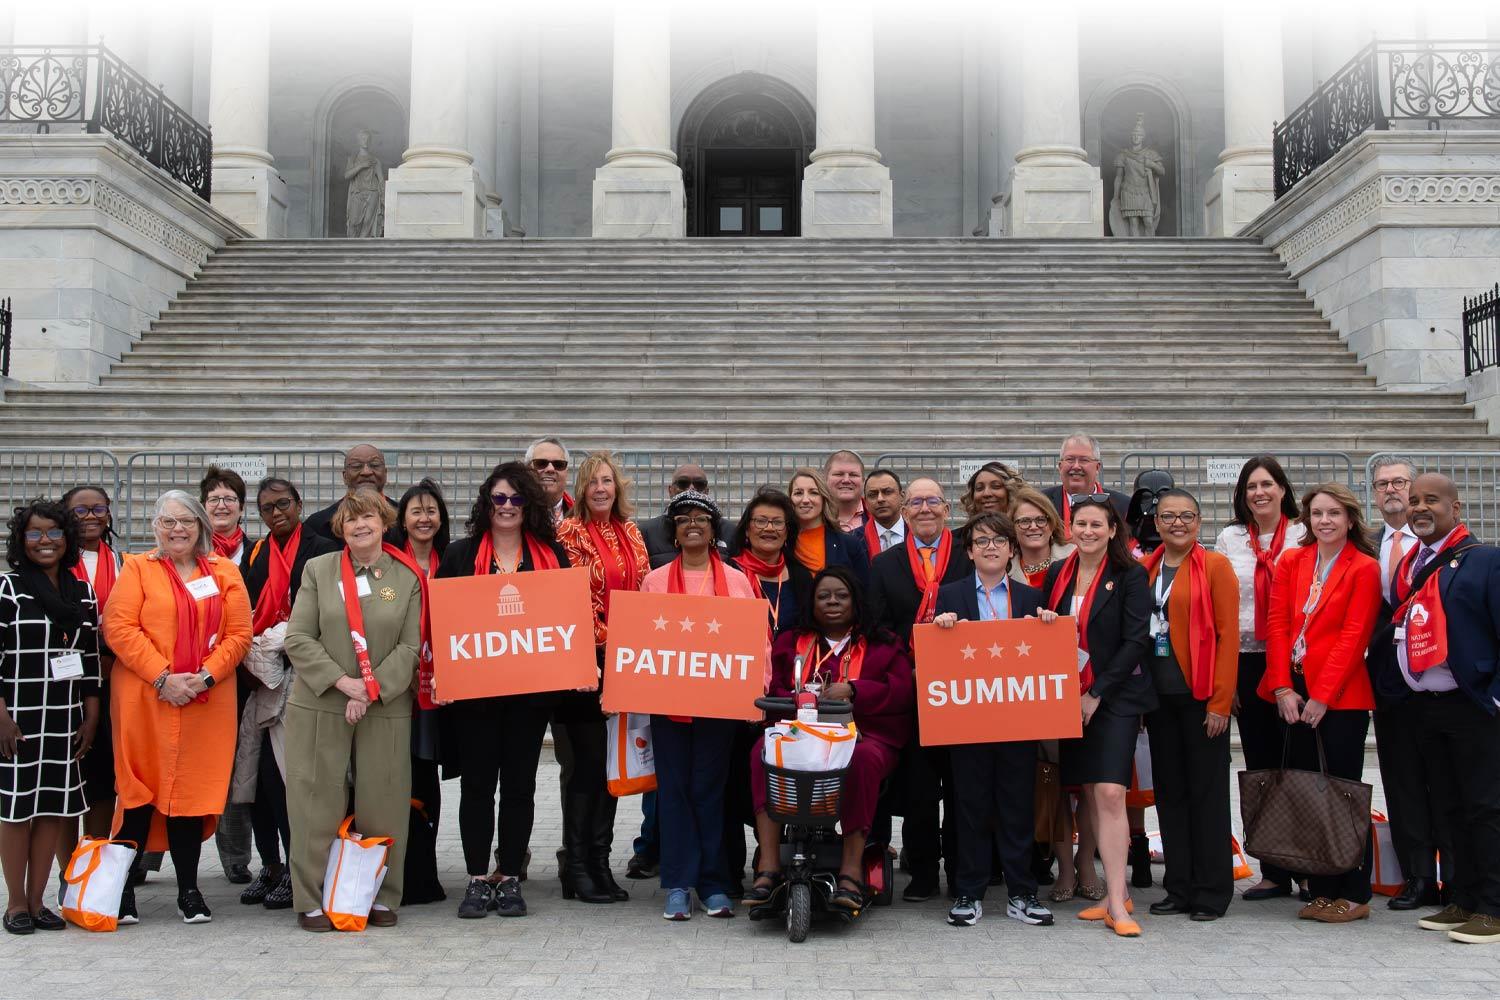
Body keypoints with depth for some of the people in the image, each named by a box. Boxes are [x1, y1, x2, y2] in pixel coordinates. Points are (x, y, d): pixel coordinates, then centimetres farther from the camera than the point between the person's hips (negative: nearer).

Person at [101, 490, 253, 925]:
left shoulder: (224, 572, 10)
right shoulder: (138, 569, 5)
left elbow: (240, 633, 3)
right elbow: (119, 628, -5)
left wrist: (207, 676, -11)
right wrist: (162, 677, -14)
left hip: (207, 703, 1)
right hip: (144, 699, -1)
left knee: (192, 789, 4)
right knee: (139, 790, 1)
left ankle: (189, 889, 12)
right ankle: (123, 886, 11)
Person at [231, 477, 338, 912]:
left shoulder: (322, 551, -1)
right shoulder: (254, 555, 17)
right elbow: (244, 616, 15)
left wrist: (273, 645, -11)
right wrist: (250, 658, -1)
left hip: (297, 676, -6)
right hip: (258, 677, 6)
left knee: (282, 774, -8)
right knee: (258, 774, 7)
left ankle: (295, 869, 1)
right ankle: (269, 866, 18)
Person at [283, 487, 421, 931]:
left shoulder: (408, 579, 5)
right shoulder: (317, 570, 6)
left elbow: (410, 647, 0)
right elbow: (297, 638, -1)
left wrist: (372, 689, -13)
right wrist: (341, 681, -12)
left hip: (386, 709, 0)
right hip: (319, 706, 0)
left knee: (383, 804, 4)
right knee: (318, 803, 2)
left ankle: (382, 896, 17)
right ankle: (312, 900, 11)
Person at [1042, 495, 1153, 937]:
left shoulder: (1129, 576, -6)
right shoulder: (1057, 574, 8)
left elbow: (1136, 640, -11)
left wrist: (1097, 693, -14)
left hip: (1115, 698, -5)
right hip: (1070, 698, 5)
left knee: (1109, 792, -14)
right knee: (1090, 793, 8)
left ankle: (1116, 903, -11)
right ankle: (1116, 892, 18)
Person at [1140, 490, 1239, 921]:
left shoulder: (1215, 566, -4)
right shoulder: (1144, 569, 10)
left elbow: (1228, 635, -9)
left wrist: (1220, 701, -14)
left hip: (1201, 696, -5)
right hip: (1159, 695, 5)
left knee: (1207, 792, 2)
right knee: (1169, 791, 10)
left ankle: (1212, 892, 11)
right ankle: (1180, 888, 19)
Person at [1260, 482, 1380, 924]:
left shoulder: (1364, 569, -2)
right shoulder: (1291, 562, 10)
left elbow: (1353, 637, -8)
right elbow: (1277, 625, 5)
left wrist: (1321, 695, -13)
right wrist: (1283, 688, -5)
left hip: (1339, 698, -4)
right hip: (1293, 695, 4)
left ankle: (1352, 894, 8)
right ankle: (1321, 890, 14)